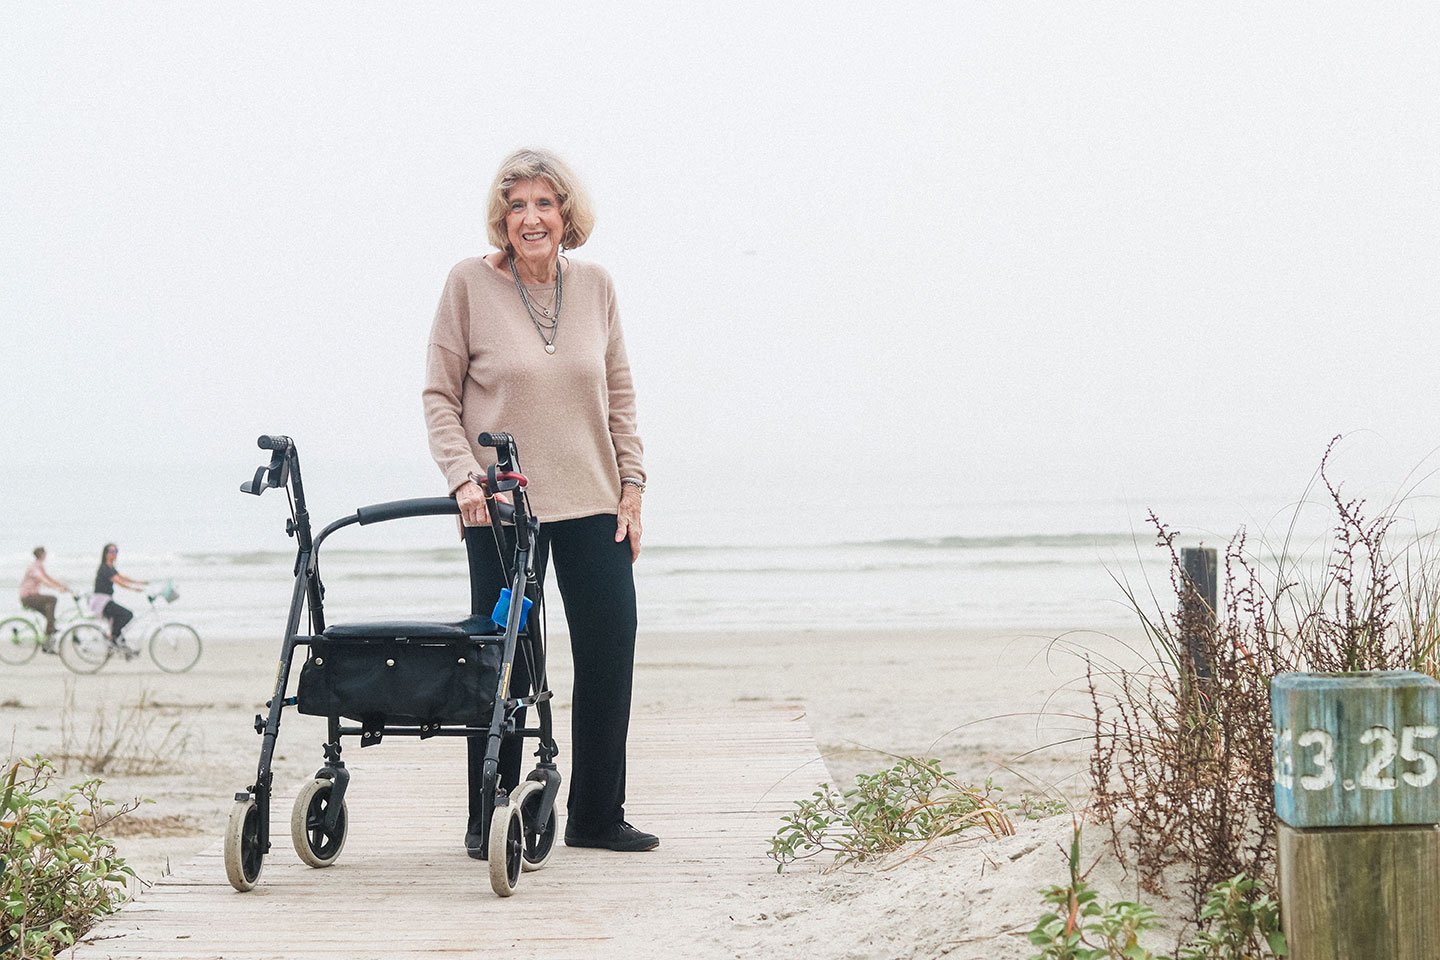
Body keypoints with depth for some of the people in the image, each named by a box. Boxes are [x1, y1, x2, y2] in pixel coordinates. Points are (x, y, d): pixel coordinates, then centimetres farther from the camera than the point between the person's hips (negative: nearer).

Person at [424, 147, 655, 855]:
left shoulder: (594, 285, 5)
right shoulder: (470, 283, -5)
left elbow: (619, 394, 11)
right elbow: (440, 395, -3)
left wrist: (631, 484, 5)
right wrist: (464, 477, -14)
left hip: (593, 504, 4)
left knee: (610, 656, 3)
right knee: (503, 664, 1)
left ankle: (596, 816, 17)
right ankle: (487, 818, 15)